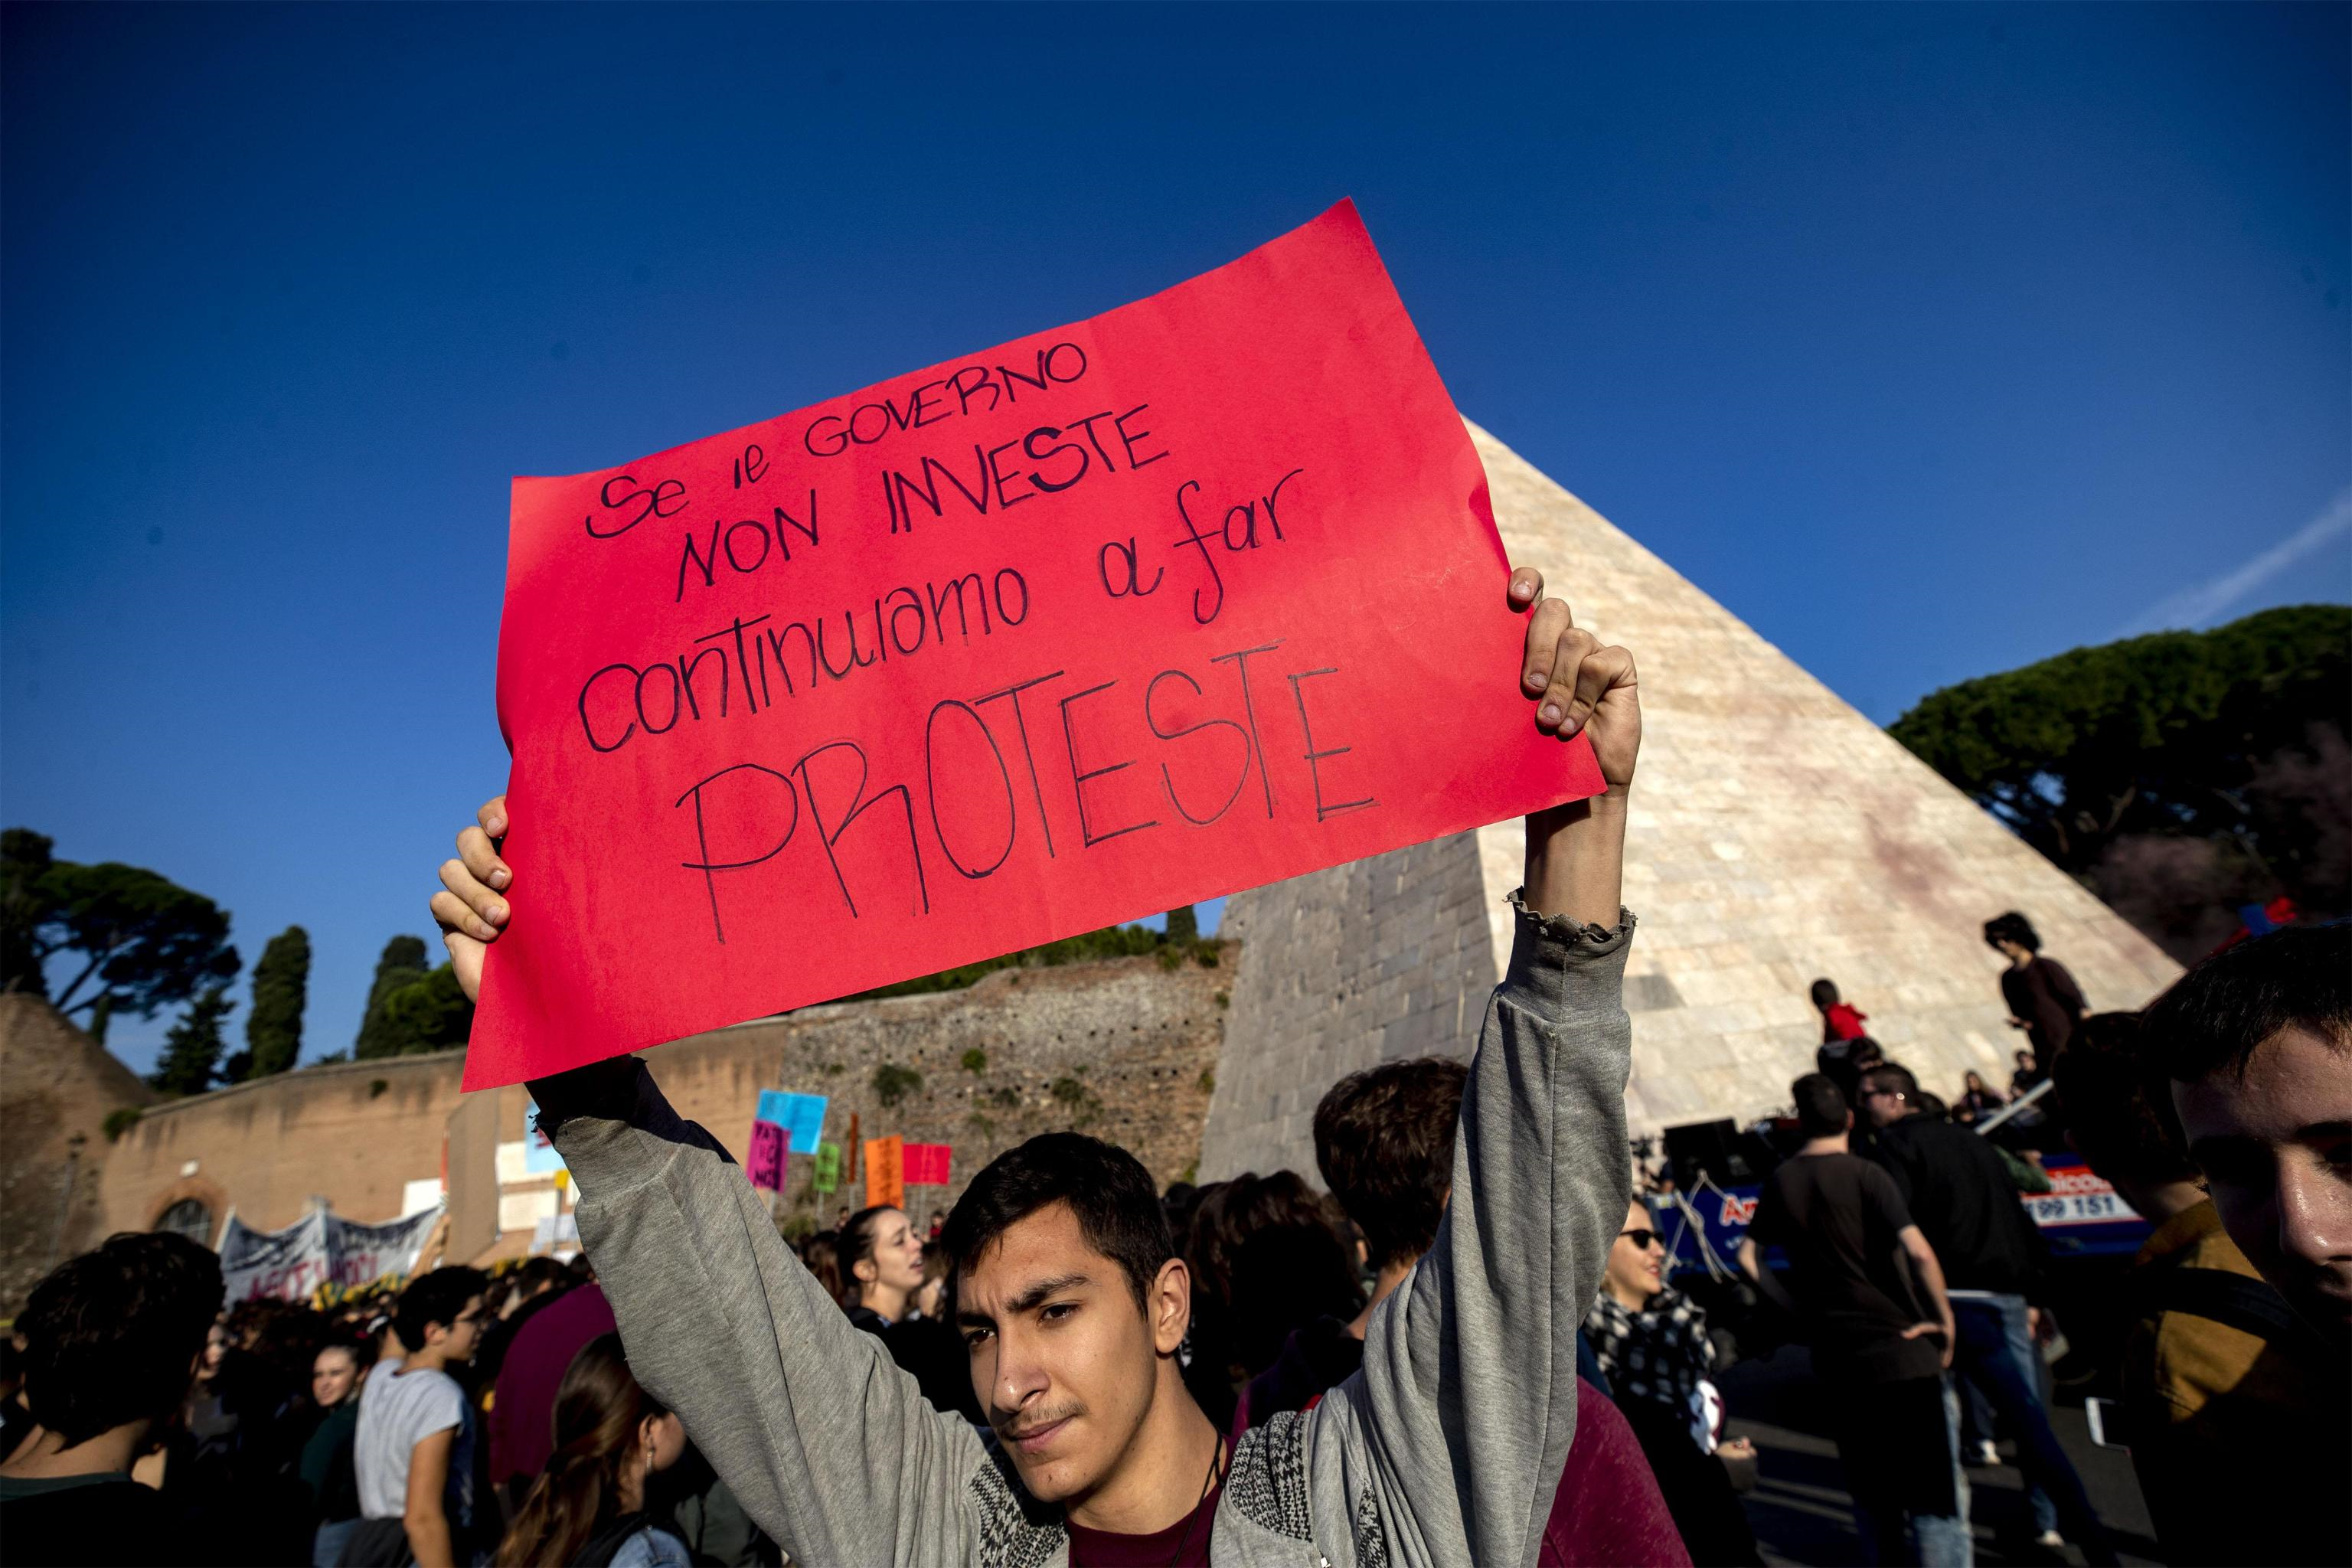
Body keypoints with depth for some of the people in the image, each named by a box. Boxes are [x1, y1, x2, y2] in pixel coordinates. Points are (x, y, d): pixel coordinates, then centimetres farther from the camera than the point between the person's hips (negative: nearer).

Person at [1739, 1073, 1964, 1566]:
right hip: (1900, 1346, -4)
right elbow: (1919, 1252, -20)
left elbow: (1748, 1257, 5)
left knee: (1870, 1490, 20)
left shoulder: (1781, 1181, 3)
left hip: (1835, 1355, 4)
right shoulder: (1864, 1174, -11)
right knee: (1935, 1489, 5)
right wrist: (1945, 1319, -7)